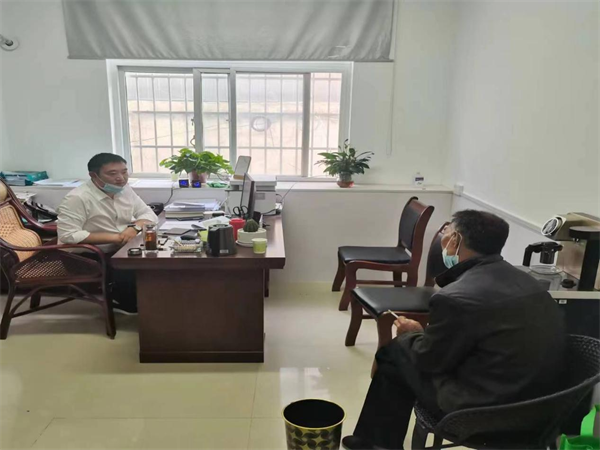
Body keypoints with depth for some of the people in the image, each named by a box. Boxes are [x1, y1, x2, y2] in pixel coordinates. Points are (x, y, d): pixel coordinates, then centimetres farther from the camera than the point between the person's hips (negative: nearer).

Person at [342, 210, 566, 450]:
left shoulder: (456, 298, -25)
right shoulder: (523, 280, 3)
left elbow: (430, 359, -9)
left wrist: (412, 334, 9)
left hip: (487, 409, -8)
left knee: (393, 353, 8)